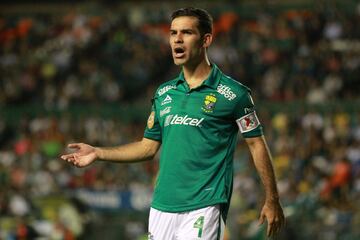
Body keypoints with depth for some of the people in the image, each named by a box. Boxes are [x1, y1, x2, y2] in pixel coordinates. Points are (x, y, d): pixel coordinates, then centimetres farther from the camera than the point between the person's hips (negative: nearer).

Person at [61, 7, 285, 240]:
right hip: (161, 208, 5)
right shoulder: (164, 93, 13)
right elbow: (149, 146, 20)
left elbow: (257, 144, 1)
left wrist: (272, 200, -1)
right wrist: (98, 153, 12)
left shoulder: (232, 93, -3)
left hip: (203, 209, -5)